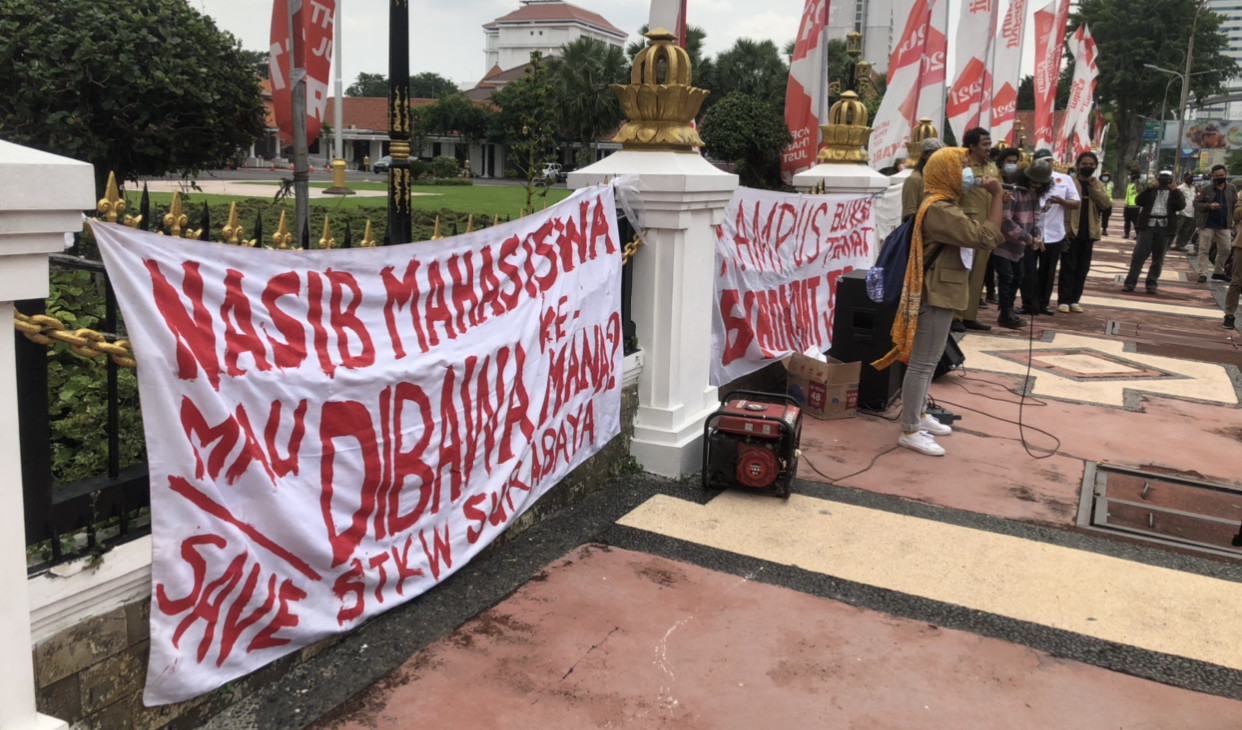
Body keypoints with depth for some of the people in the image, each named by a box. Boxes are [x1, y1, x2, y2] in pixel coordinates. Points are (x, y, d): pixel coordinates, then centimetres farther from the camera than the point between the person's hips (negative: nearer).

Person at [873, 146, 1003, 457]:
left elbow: (975, 234, 18)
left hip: (941, 293, 11)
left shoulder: (946, 204, 14)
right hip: (935, 295, -11)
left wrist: (995, 201, 5)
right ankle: (909, 431, 0)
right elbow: (986, 238, -25)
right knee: (922, 363, -6)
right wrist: (997, 195, -17)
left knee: (929, 360, 19)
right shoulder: (939, 209, -21)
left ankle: (920, 415, 31)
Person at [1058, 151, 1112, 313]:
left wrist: (1093, 186, -11)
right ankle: (1063, 300, 0)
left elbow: (1106, 204, -5)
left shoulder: (1098, 185, 11)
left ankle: (1074, 300, 13)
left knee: (1082, 268, 6)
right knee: (1068, 267, -3)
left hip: (1089, 233, 4)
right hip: (1071, 232, -4)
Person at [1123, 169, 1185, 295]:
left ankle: (1152, 284, 9)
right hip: (1148, 225, -1)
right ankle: (1130, 282, -7)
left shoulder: (1174, 193, 12)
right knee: (1139, 254, -7)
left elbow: (1181, 205, -5)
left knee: (1158, 257, 4)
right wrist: (1149, 188, -11)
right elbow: (1138, 201, -1)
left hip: (1164, 227, 1)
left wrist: (1174, 190, -13)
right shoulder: (1151, 190, 13)